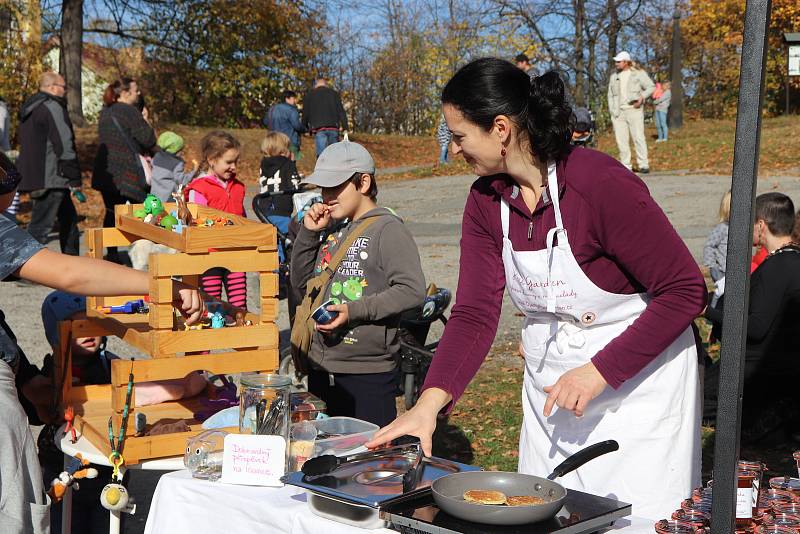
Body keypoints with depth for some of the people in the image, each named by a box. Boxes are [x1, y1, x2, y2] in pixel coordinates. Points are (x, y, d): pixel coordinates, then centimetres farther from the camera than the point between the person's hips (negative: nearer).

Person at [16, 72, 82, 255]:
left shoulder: (29, 108, 17)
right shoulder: (53, 108, -13)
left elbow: (25, 143, 23)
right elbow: (64, 145, -17)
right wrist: (74, 179, -14)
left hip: (32, 176, 10)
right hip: (51, 180, -10)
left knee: (68, 218, 21)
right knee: (40, 226, -10)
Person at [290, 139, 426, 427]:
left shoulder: (387, 228, -9)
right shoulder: (332, 229, 13)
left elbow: (412, 290, -17)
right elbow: (302, 283, 17)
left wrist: (356, 310, -23)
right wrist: (308, 233, 5)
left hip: (369, 373, -7)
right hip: (321, 369, 7)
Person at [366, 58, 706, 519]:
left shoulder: (600, 183, -24)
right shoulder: (486, 200, -4)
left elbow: (686, 291, -20)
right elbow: (475, 313, -6)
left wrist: (599, 372, -24)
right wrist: (429, 403, -18)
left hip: (636, 378, -6)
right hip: (550, 384, 6)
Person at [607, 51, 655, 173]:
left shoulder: (638, 74, 4)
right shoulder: (614, 77, 18)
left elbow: (651, 87, 3)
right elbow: (610, 95, 20)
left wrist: (642, 97, -14)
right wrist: (612, 112, 9)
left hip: (634, 110, -4)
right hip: (618, 113, 4)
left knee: (638, 138, -8)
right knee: (621, 140, 0)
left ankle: (643, 164, -6)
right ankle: (625, 166, 5)